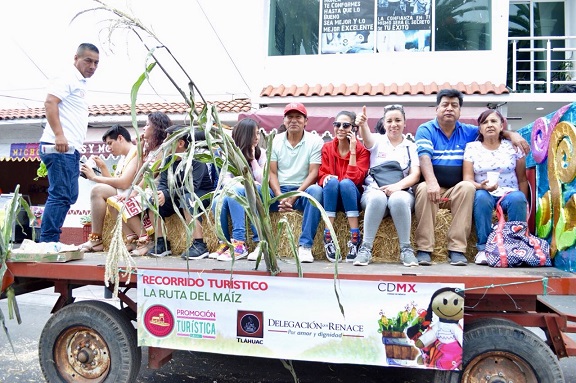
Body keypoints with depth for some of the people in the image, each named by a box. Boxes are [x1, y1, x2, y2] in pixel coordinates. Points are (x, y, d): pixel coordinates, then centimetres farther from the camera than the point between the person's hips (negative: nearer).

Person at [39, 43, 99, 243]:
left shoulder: (81, 84, 24)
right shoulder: (67, 78, -3)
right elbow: (50, 102, -17)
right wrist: (58, 135, -25)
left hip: (71, 150, 10)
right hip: (59, 147, -10)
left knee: (69, 196, 10)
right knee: (60, 196, -12)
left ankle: (50, 242, 15)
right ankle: (48, 242, -9)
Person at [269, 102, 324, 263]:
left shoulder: (315, 141, 1)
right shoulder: (275, 141, 8)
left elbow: (313, 173, -7)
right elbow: (272, 173, 2)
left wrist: (294, 197, -18)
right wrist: (280, 197, -16)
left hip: (302, 191, -2)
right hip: (279, 191, 2)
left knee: (316, 191, -35)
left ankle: (305, 246, -30)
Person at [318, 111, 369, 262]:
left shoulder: (361, 149, -4)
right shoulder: (327, 148, 4)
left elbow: (355, 178, -16)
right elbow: (321, 175, 1)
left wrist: (352, 151, -19)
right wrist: (326, 177, -24)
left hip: (352, 198, -1)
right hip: (330, 197, 1)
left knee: (346, 182, -33)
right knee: (332, 182, -31)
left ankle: (355, 238, -32)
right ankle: (328, 237, -30)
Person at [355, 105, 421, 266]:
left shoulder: (411, 146, 15)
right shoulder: (377, 141, 12)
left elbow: (415, 175, 1)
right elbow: (368, 139, -15)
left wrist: (397, 186, -20)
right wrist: (363, 124, -39)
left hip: (401, 192, 1)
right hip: (374, 191, 0)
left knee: (398, 199, -36)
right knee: (378, 198, -36)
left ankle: (406, 248, -21)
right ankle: (366, 248, -25)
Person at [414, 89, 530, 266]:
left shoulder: (468, 131, 13)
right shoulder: (425, 130, 0)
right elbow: (424, 157, -16)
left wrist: (512, 134, -4)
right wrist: (431, 182, -35)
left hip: (457, 190, 3)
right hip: (433, 187, -3)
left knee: (468, 187, -31)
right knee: (424, 189, -36)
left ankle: (457, 249, -29)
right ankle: (424, 249, -31)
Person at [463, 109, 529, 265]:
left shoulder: (513, 147, 8)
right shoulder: (472, 147, 5)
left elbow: (522, 179, 8)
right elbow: (468, 179, -3)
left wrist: (523, 202, -5)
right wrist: (482, 186, -24)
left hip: (509, 194, 1)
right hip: (484, 194, -1)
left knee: (517, 198, -33)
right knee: (481, 197, -35)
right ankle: (483, 248, -28)